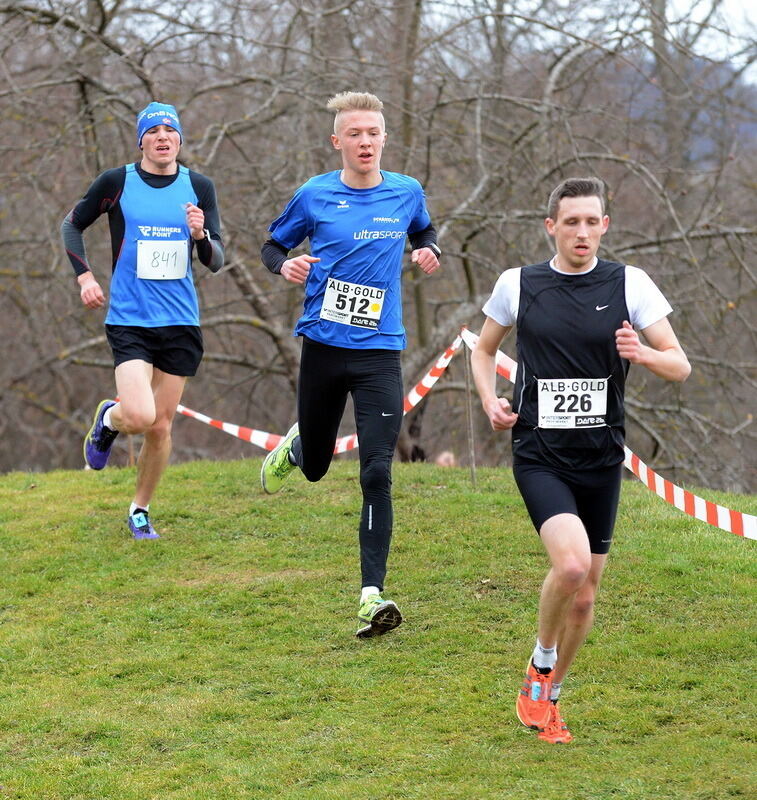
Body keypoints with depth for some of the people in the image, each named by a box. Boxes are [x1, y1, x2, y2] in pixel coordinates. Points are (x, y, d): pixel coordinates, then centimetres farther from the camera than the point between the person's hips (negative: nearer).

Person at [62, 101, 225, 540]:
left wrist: (201, 235, -17)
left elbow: (216, 262, 3)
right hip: (129, 319, -3)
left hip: (181, 322, 3)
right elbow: (72, 224, 12)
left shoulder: (199, 187, 3)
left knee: (161, 426, 6)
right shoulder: (116, 182, -3)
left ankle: (141, 510, 27)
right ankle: (108, 419, 17)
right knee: (140, 417, -20)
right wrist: (84, 275, 1)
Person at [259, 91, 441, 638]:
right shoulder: (314, 196, -2)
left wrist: (429, 251, 1)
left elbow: (424, 230, 24)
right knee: (315, 467, 16)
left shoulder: (407, 193, 3)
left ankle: (372, 595, -13)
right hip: (323, 347, 0)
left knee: (377, 475, -13)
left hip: (380, 352, 0)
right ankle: (296, 446, 54)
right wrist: (285, 265, -12)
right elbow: (273, 245, 11)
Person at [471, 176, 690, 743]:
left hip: (601, 460, 2)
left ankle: (547, 697, 31)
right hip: (540, 455, -2)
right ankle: (540, 667, 1)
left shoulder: (630, 284, 0)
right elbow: (484, 350, 18)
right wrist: (491, 401, 0)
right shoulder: (518, 285, 1)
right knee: (571, 563, -25)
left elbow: (680, 366, 1)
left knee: (585, 594, 8)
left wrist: (642, 353, -20)